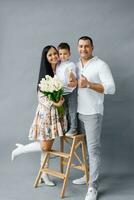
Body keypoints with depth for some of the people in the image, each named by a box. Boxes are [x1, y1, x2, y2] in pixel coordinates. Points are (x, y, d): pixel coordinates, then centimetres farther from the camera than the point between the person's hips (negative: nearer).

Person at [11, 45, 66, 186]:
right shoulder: (45, 74, -10)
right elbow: (41, 97, -12)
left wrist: (61, 101, -5)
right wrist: (54, 103, -25)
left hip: (57, 113, 5)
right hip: (46, 112, -5)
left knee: (48, 145, 11)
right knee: (44, 146, -5)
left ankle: (44, 174, 23)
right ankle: (20, 149, 18)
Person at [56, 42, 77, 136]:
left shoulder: (71, 65, -12)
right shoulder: (58, 65, 7)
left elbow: (73, 78, -22)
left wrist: (72, 79, -43)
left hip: (71, 91, -6)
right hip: (62, 92, 6)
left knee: (72, 111, 4)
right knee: (66, 111, 17)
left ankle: (73, 129, 16)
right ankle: (68, 127, 31)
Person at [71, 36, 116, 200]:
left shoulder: (101, 65, -6)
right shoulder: (76, 66, 12)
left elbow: (111, 88, -15)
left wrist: (89, 84, -22)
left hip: (93, 114, -6)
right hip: (78, 112, 6)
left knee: (93, 149, -4)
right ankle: (88, 175, 31)